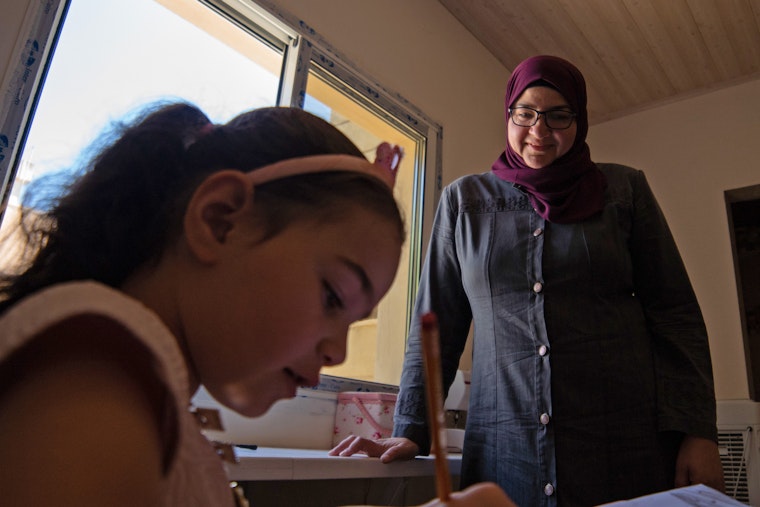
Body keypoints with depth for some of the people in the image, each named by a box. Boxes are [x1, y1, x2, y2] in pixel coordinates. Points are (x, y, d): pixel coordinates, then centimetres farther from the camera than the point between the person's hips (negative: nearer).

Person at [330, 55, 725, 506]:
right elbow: (438, 324, 5)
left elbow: (675, 312, 6)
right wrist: (411, 430, -1)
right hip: (503, 452, 0)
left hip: (630, 448, 1)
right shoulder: (465, 199, 7)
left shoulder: (624, 189, 7)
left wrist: (697, 432, -4)